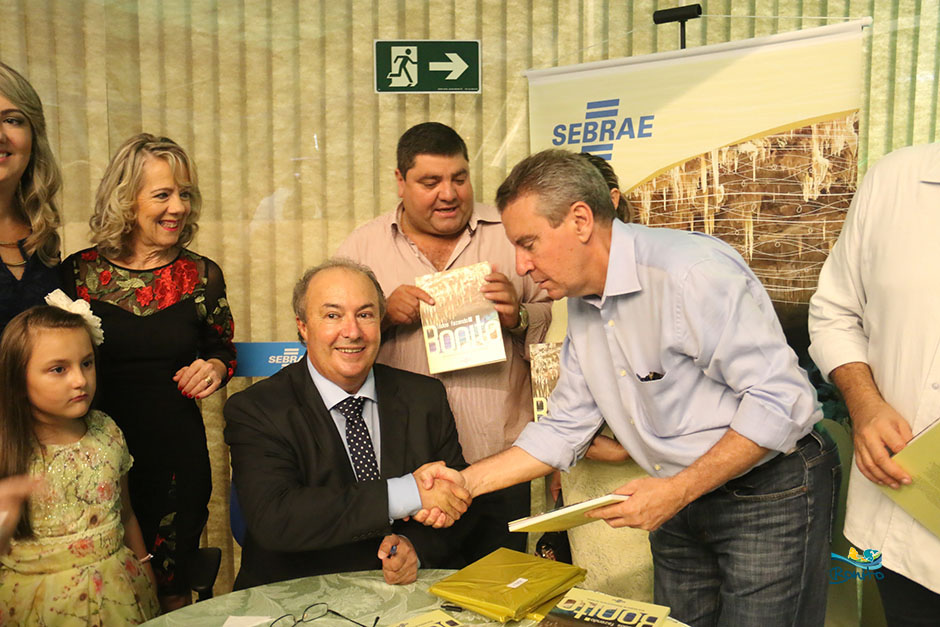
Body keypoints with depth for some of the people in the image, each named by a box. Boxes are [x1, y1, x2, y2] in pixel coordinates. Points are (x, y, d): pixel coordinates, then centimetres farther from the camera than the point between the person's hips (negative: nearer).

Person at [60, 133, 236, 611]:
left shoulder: (202, 276, 1)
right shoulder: (79, 271, 0)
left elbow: (224, 351, 13)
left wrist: (214, 368, -7)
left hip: (176, 451, 0)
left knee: (169, 589, 11)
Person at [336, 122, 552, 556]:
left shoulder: (511, 234, 6)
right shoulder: (361, 246, 7)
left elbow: (555, 324, 8)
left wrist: (518, 317, -12)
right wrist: (383, 316, -11)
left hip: (498, 464, 0)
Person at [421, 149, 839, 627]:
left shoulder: (692, 271, -23)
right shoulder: (582, 304, 3)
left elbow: (780, 401, -24)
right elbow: (563, 428, 6)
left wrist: (678, 490, -23)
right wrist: (466, 482, -3)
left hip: (771, 495, -7)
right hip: (681, 501, 7)